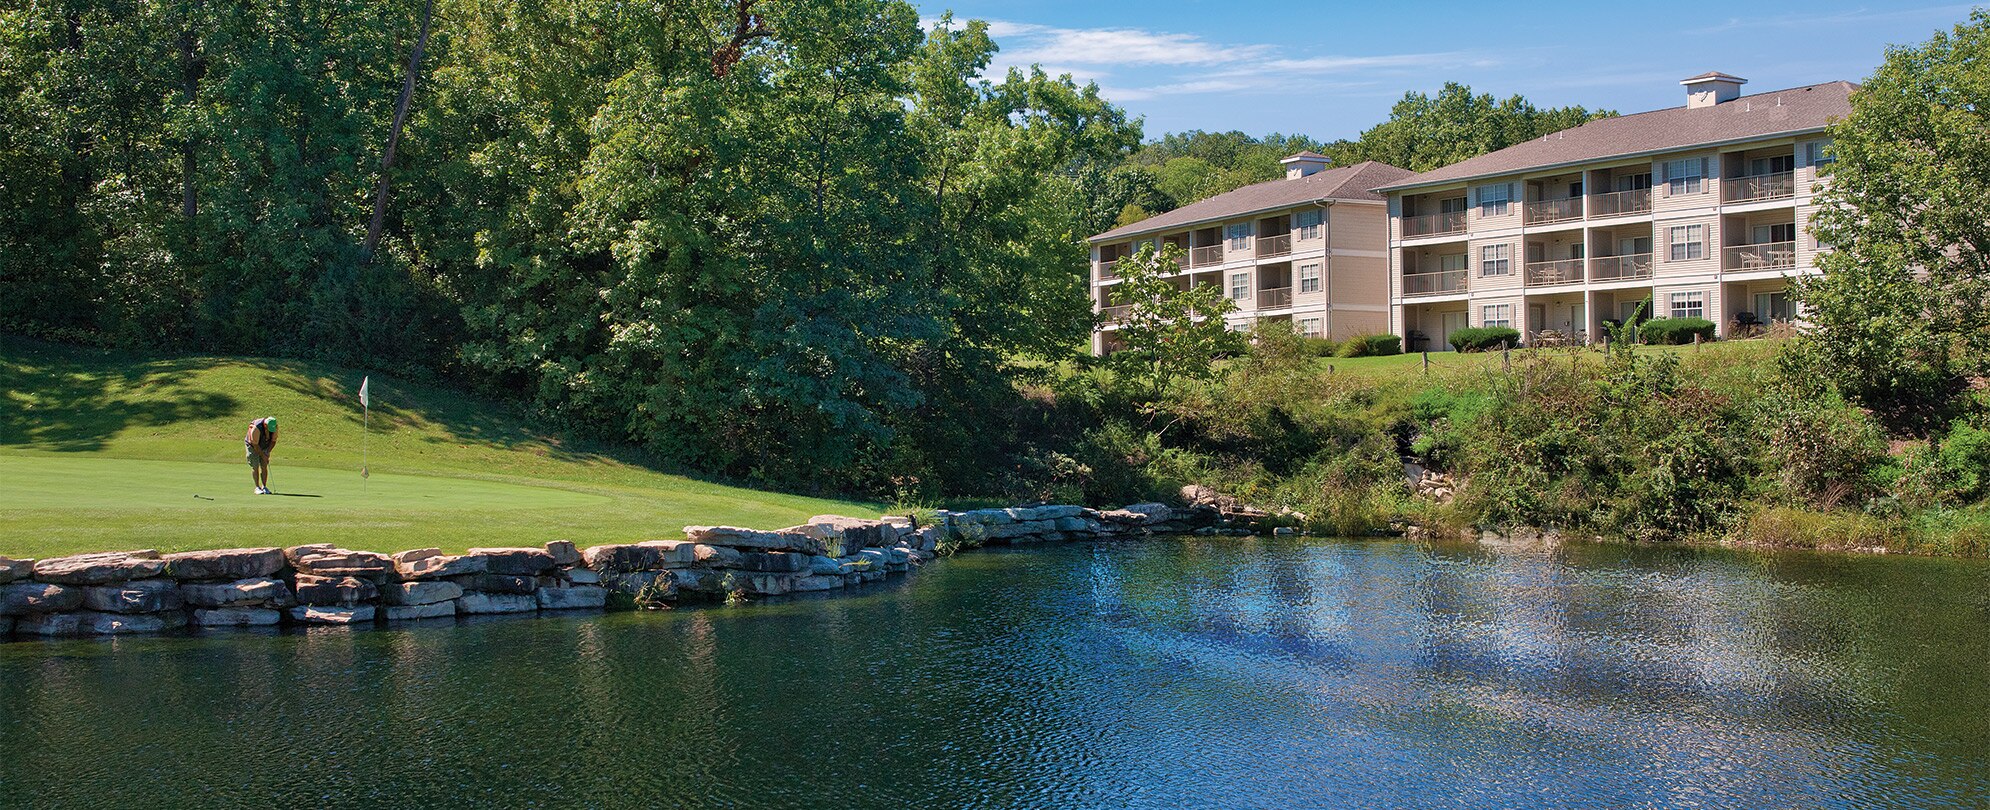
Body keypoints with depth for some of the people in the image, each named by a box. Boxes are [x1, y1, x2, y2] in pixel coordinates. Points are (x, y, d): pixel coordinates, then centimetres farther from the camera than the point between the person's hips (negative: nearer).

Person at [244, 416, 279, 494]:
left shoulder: (274, 427, -18)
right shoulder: (256, 428, -33)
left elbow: (273, 441, -6)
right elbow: (255, 444, -27)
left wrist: (268, 452, -17)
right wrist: (263, 455, -23)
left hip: (264, 447, 4)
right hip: (252, 446, -4)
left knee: (264, 467, -3)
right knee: (255, 467, -9)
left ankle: (264, 487, -1)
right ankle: (257, 488, -7)